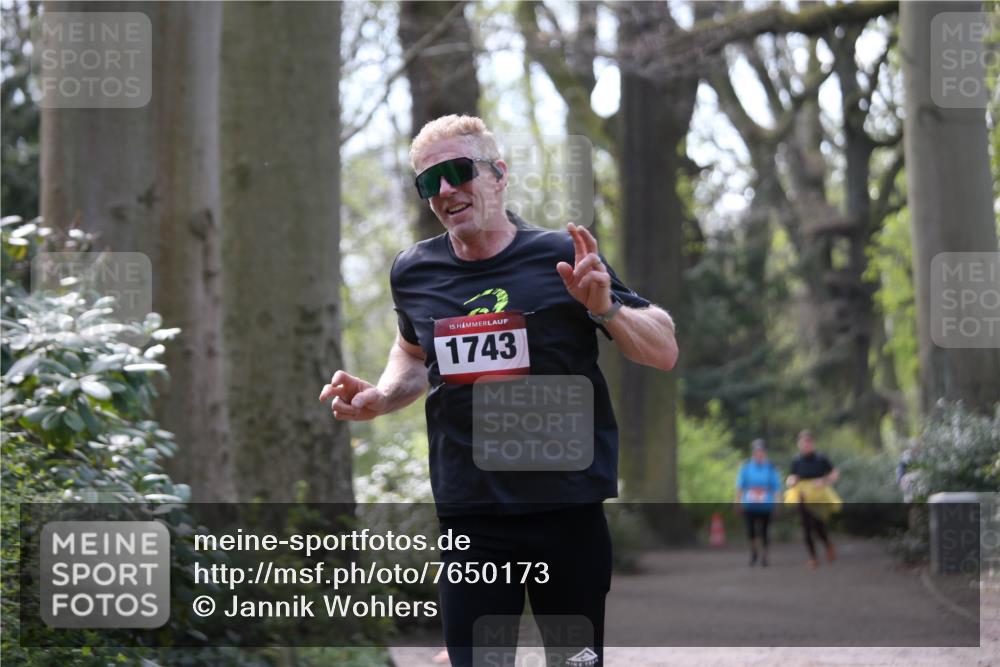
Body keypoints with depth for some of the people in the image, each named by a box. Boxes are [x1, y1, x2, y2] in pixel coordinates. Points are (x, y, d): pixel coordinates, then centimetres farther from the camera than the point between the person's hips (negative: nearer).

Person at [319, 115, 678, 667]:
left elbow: (664, 352, -2)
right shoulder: (414, 273, 5)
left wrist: (604, 308, -20)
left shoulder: (562, 257, -5)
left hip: (570, 510, -2)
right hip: (468, 515, 2)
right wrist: (380, 398, 8)